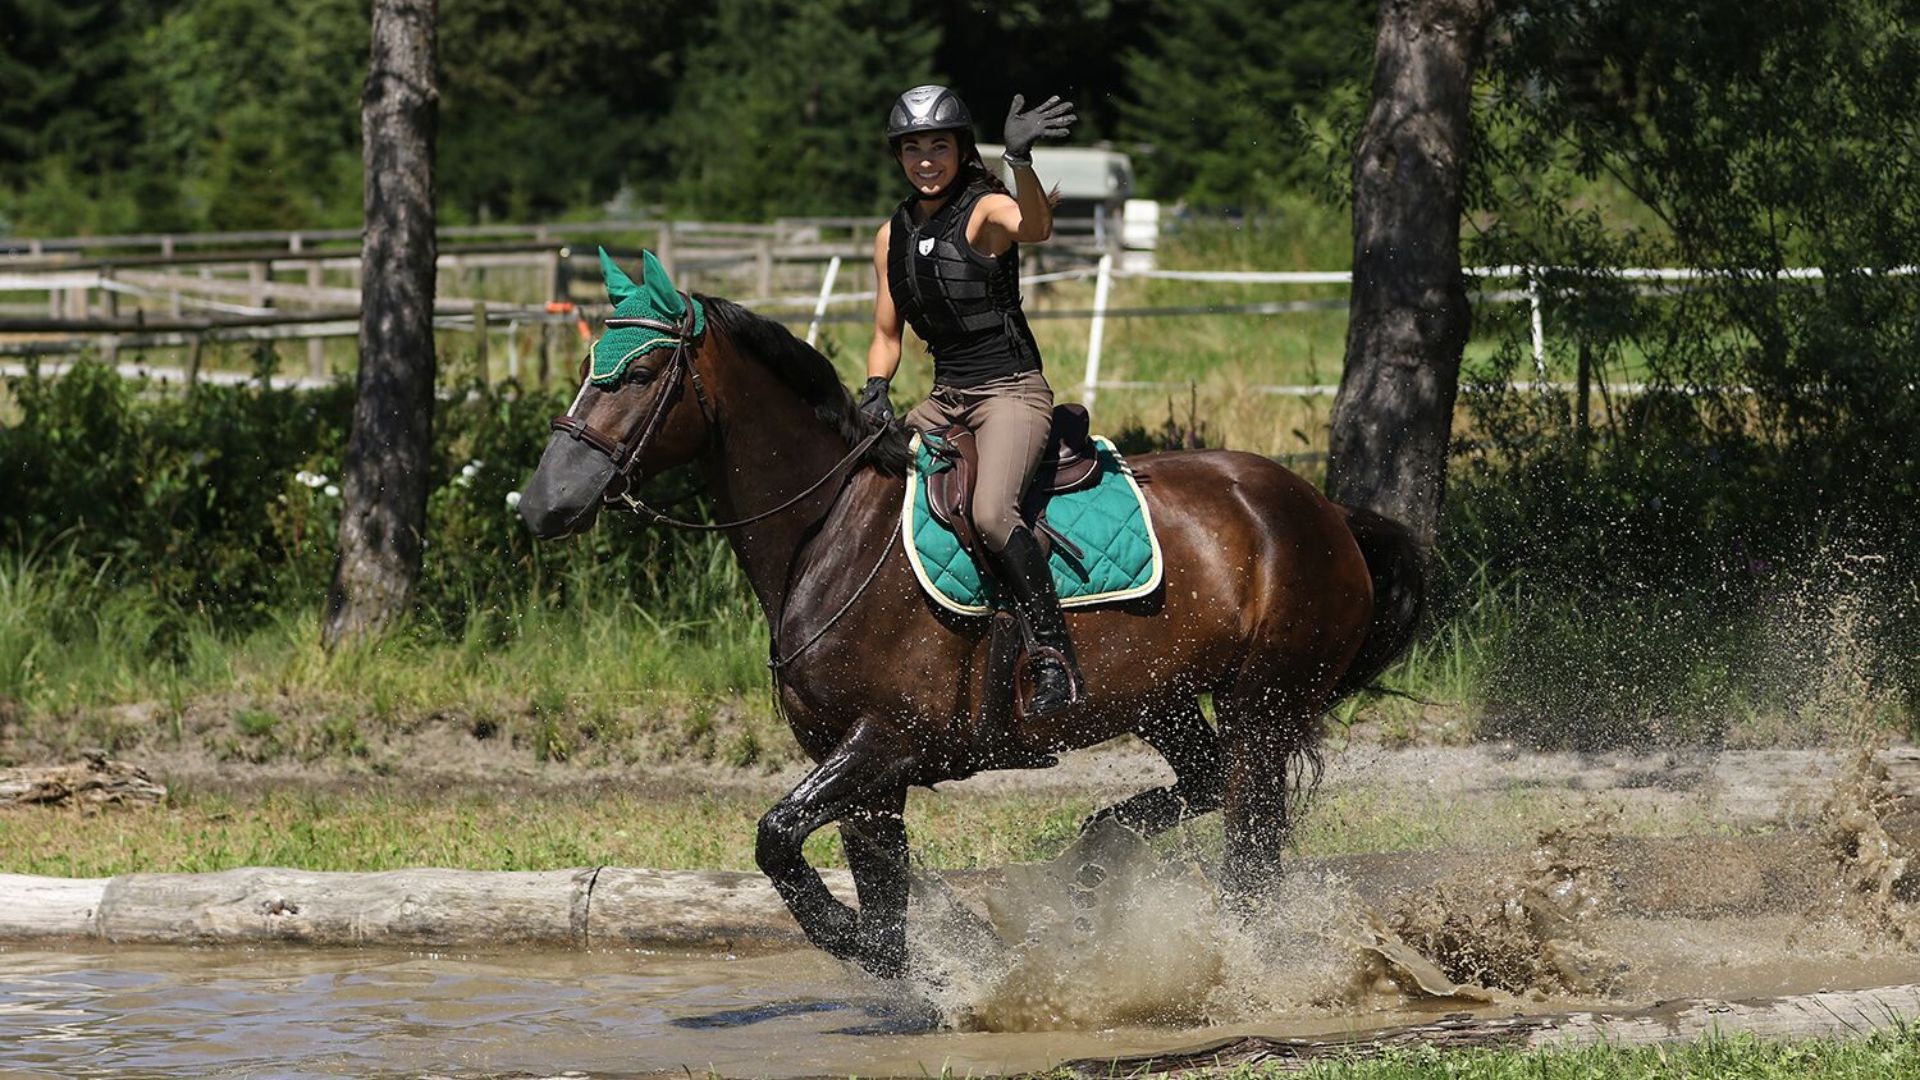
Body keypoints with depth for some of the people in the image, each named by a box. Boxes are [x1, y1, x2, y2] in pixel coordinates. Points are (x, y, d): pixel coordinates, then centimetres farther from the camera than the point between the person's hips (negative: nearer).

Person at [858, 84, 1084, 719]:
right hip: (945, 398, 8)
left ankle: (1055, 659, -28)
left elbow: (1035, 227, -33)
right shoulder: (893, 236, 12)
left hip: (1011, 391, -8)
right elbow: (886, 336, 18)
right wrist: (875, 391, -2)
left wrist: (1020, 158, -49)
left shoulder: (986, 210, -8)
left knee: (990, 511, -31)